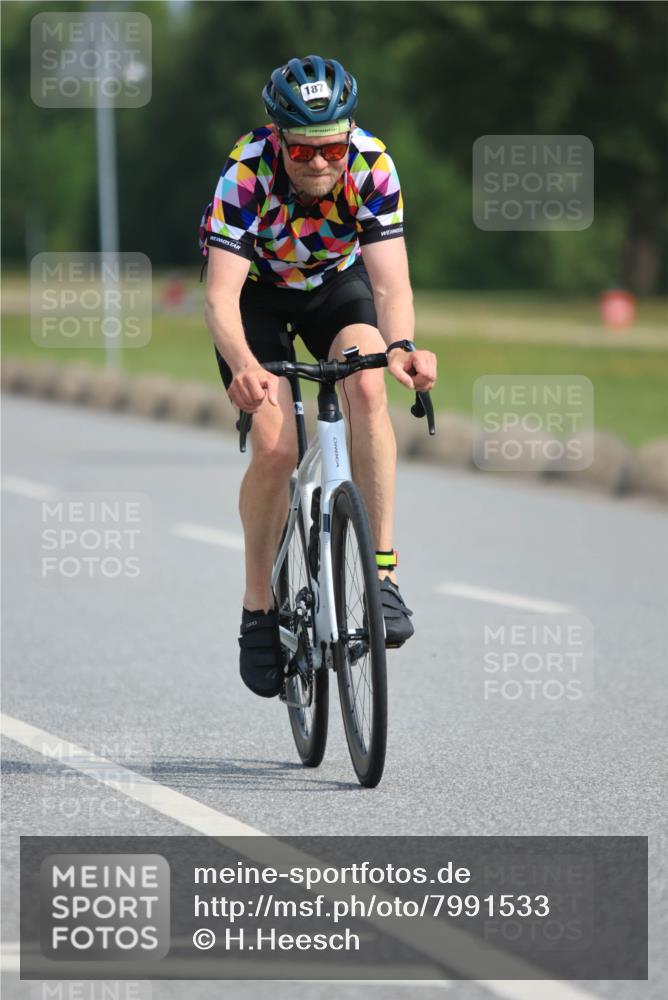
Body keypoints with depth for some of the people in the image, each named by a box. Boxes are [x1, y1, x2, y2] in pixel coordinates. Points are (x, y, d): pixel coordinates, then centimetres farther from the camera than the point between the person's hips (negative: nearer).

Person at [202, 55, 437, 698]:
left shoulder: (372, 167, -30)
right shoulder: (246, 173, -34)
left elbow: (391, 282, -34)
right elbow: (221, 294, -40)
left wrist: (400, 348, -55)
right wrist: (243, 365, -60)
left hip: (336, 282, 1)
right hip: (257, 290, -1)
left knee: (367, 388, -29)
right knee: (275, 447, -19)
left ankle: (381, 573, -23)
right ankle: (258, 610, 0)